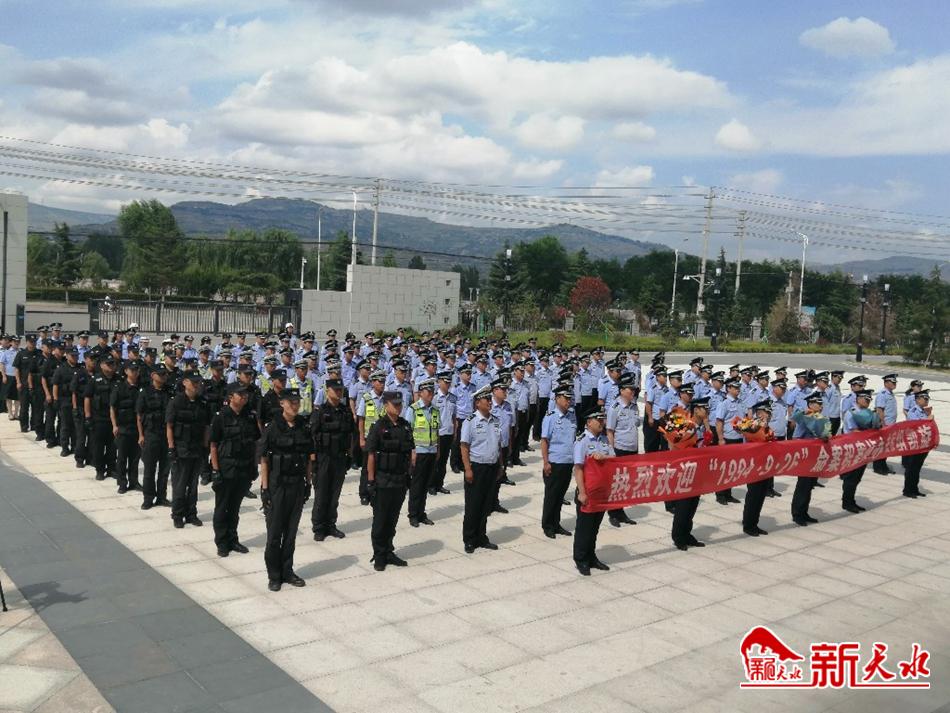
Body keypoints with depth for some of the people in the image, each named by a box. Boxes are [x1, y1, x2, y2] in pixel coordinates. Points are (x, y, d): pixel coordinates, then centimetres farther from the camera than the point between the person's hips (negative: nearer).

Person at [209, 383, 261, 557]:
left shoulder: (250, 416, 4)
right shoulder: (221, 417, -8)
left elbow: (255, 442, 11)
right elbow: (213, 445, -8)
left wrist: (253, 466, 8)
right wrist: (215, 470, -12)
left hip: (245, 468, 4)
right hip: (226, 468, -4)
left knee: (235, 507, 14)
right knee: (222, 507, 7)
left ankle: (232, 540, 25)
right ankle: (221, 543, 16)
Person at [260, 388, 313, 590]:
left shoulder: (303, 427, 5)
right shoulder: (273, 428, -8)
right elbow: (264, 460, -7)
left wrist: (309, 482, 8)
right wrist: (264, 488, -11)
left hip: (297, 485, 4)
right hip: (277, 485, -4)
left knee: (291, 532, 11)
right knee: (275, 533, 3)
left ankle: (287, 571, 23)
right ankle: (274, 575, 15)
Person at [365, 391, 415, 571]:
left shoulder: (405, 426, 7)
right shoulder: (378, 427, -9)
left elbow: (411, 450, 17)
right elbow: (371, 455, -10)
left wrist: (413, 457, -2)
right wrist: (371, 481, -12)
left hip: (401, 480, 5)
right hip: (383, 481, -5)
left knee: (393, 519, 14)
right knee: (380, 520, 5)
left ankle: (389, 552, 25)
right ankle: (379, 556, 15)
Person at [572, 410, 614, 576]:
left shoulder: (605, 440, 7)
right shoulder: (582, 441, -13)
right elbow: (578, 468, -16)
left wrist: (603, 457, -18)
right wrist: (582, 492, -20)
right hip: (587, 490, -6)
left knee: (595, 525, 16)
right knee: (584, 526, 5)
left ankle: (591, 557, 30)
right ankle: (580, 561, 18)